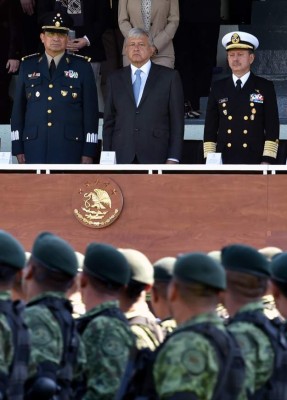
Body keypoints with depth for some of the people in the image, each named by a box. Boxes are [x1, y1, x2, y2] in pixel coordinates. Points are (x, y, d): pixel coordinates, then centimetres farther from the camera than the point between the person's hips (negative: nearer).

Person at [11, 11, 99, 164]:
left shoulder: (82, 67, 7)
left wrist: (88, 151, -1)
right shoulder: (28, 66, 12)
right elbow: (18, 108, 12)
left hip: (69, 147, -1)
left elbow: (91, 110, 5)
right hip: (35, 145, 1)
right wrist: (18, 147, 6)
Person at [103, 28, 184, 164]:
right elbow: (109, 121, 14)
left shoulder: (169, 77, 6)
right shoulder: (115, 79, 14)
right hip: (122, 158, 2)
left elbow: (177, 122, 4)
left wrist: (173, 158, -3)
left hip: (155, 158, -2)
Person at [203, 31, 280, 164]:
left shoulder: (265, 88, 5)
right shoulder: (218, 88, 11)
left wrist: (267, 161, -7)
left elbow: (272, 128, 2)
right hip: (223, 161, 2)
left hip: (255, 162, -2)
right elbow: (210, 127, 12)